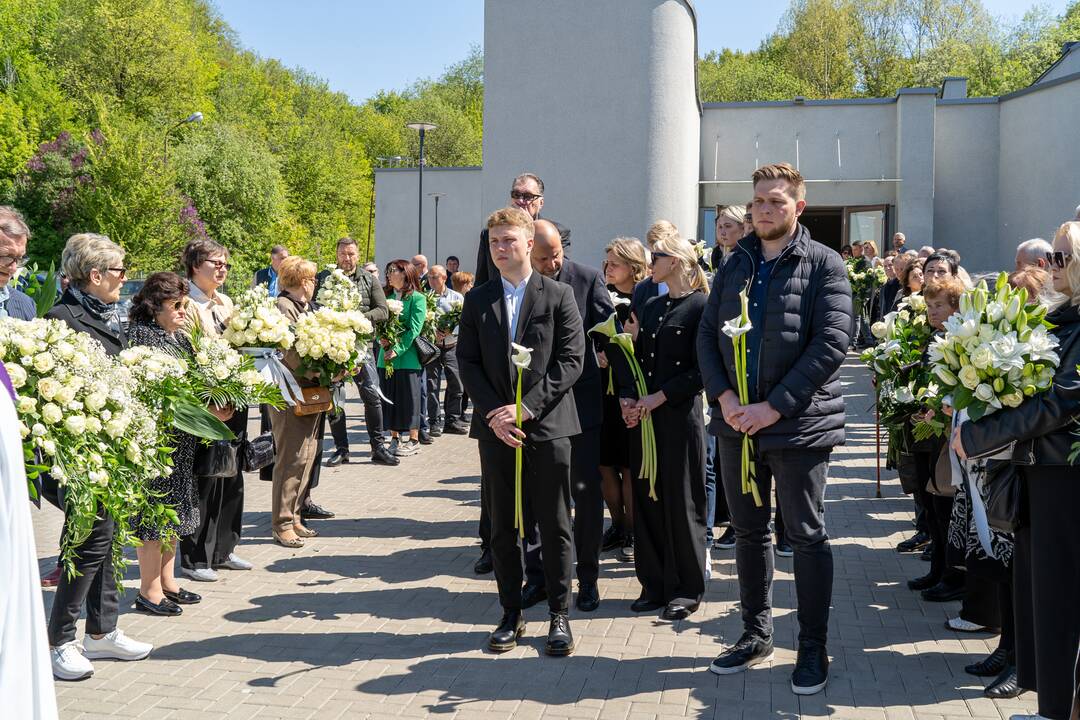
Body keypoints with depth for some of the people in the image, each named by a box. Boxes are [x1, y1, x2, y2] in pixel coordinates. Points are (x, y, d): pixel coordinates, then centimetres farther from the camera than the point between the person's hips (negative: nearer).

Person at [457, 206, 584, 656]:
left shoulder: (559, 296, 1)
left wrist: (527, 407, -14)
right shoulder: (477, 300, 9)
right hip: (496, 428, 3)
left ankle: (560, 614, 16)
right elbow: (467, 363, 5)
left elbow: (571, 360, -6)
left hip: (548, 427, -2)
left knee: (555, 527, 4)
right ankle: (511, 614, 21)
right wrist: (493, 413, -9)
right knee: (502, 527, 9)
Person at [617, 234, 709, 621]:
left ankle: (687, 589, 14)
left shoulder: (700, 307, -7)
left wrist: (659, 397, -15)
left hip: (680, 414, -6)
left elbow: (701, 370, -12)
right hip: (643, 415, 7)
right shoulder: (650, 306, 14)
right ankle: (655, 584, 20)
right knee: (646, 498, 8)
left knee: (680, 501, 1)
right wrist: (627, 398, -2)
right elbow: (638, 357, 14)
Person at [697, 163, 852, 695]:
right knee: (748, 531, 15)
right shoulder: (734, 266, 11)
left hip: (798, 425, -5)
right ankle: (756, 633, 30)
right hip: (736, 424, 5)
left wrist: (774, 406, -18)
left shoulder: (824, 265, -5)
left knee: (807, 536, 5)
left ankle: (813, 647, 19)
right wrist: (724, 397, -9)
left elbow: (832, 343, -15)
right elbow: (707, 335, 7)